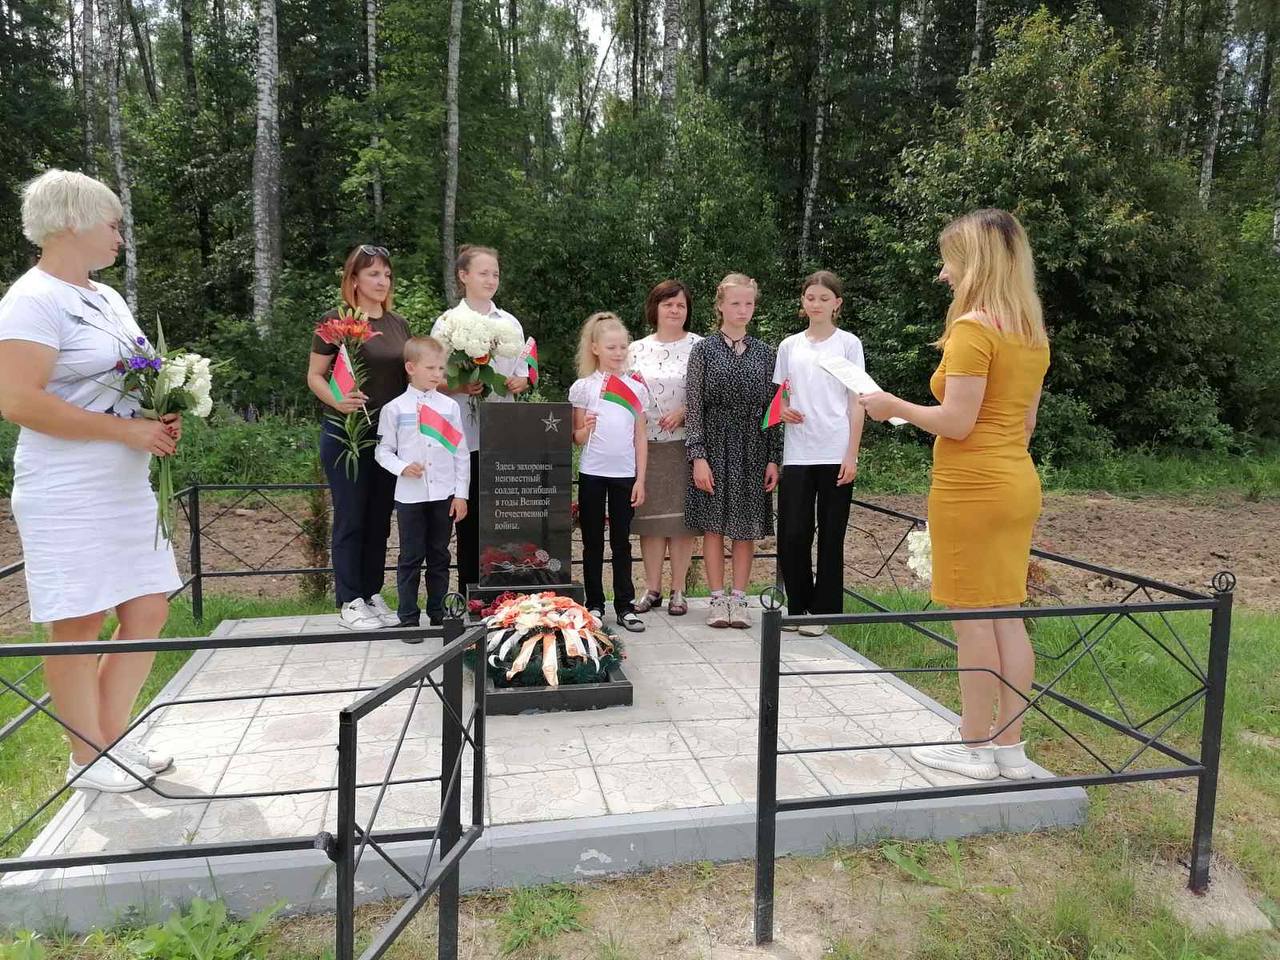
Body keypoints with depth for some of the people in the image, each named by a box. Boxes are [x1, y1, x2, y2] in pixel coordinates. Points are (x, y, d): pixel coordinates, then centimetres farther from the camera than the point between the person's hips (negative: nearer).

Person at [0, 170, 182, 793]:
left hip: (128, 487, 9)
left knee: (149, 611, 10)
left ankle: (112, 738, 25)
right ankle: (87, 759, 17)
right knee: (78, 626, 2)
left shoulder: (106, 297, 16)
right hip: (68, 496, -9)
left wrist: (161, 417, 5)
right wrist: (126, 428, -20)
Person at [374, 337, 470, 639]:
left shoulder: (450, 406, 3)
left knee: (439, 557, 12)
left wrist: (461, 493, 1)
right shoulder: (395, 409, -1)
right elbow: (383, 450, 4)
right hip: (410, 496, -2)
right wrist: (403, 467, -16)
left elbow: (461, 453, 4)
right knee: (411, 558, 5)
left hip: (444, 495, 2)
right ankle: (408, 618, 15)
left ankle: (438, 614, 24)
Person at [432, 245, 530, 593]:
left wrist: (519, 382, -6)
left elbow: (523, 372, 16)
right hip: (465, 431, -3)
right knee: (469, 513, 1)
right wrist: (459, 387, -18)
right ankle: (469, 591, 11)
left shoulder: (510, 323, 13)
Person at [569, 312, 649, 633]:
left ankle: (624, 606, 12)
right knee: (593, 542, 6)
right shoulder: (583, 387, 1)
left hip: (625, 474, 1)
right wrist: (585, 430, -20)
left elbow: (641, 437, 7)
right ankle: (594, 605, 15)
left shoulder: (636, 388, 6)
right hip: (592, 473, -1)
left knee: (622, 541, 6)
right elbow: (576, 438, 3)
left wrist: (641, 479, 2)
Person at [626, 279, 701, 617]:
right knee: (650, 516, 6)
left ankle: (678, 590, 12)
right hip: (645, 444, 3)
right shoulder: (636, 349, 10)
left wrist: (683, 413, -15)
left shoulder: (698, 347, 0)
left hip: (683, 442, -3)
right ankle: (652, 588, 16)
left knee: (681, 516, 2)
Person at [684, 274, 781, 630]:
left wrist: (773, 459, 2)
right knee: (714, 524, 2)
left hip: (753, 448, 2)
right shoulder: (704, 350, 1)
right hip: (714, 444, -2)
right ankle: (718, 599, 12)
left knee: (746, 526, 5)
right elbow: (694, 407, -3)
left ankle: (739, 598, 14)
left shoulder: (764, 353, 8)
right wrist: (698, 456, -11)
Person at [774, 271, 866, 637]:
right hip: (797, 454, 2)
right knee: (792, 534, -1)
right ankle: (799, 607, 16)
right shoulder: (789, 346, 12)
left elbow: (856, 403, 1)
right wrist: (782, 410, -7)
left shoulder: (848, 344, 4)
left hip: (835, 455, -2)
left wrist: (851, 455, -7)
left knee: (831, 535, 3)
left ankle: (823, 610, 14)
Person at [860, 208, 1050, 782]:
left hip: (972, 489, -8)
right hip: (1017, 483, 9)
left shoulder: (973, 327, -15)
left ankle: (975, 748, 12)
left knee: (973, 617, 1)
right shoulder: (1031, 333, 12)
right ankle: (1009, 746, 20)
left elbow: (956, 423, -18)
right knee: (1006, 614, 11)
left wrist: (894, 407, -6)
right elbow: (1024, 423, 16)